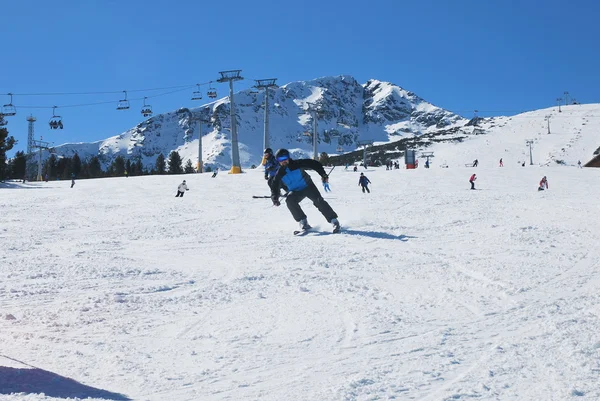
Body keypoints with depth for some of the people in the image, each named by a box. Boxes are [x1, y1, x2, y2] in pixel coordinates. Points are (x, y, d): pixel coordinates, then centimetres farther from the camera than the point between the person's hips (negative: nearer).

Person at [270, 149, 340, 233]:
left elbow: (313, 164, -15)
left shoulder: (297, 164, -16)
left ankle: (334, 221, -18)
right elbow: (275, 187, -4)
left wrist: (322, 173, -26)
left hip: (308, 186, -2)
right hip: (296, 192, 2)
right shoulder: (279, 174, -8)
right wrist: (275, 199, -23)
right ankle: (303, 221, -19)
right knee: (290, 200, -27)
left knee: (318, 201, -21)